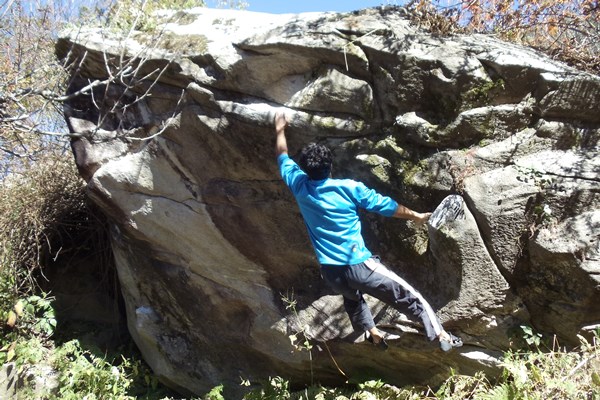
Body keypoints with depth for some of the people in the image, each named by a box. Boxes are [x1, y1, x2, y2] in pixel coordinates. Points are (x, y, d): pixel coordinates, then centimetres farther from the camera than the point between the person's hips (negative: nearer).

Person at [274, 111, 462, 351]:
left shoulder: (299, 187, 2)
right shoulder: (349, 188, -4)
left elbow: (283, 158, 21)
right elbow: (385, 205, 6)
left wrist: (280, 130, 36)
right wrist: (416, 216, 20)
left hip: (331, 273, 4)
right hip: (359, 266, -3)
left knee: (351, 296, 37)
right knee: (411, 298, 7)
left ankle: (371, 332, 30)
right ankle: (440, 336, 3)